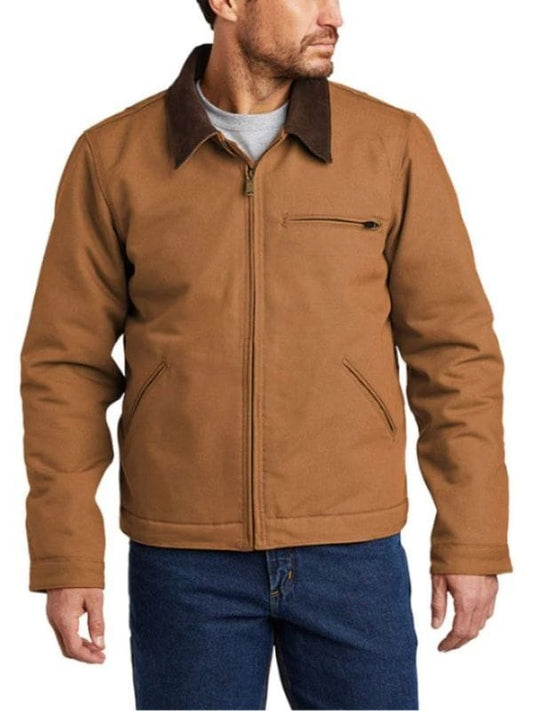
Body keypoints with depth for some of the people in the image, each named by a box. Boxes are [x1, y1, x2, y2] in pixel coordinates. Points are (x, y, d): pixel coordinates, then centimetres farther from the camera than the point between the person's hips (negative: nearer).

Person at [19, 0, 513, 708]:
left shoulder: (396, 144, -2)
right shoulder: (112, 157, -2)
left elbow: (454, 348, 0)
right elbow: (67, 363, 1)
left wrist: (473, 542, -1)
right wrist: (66, 558, -2)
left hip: (355, 550, 1)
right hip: (183, 560, 0)